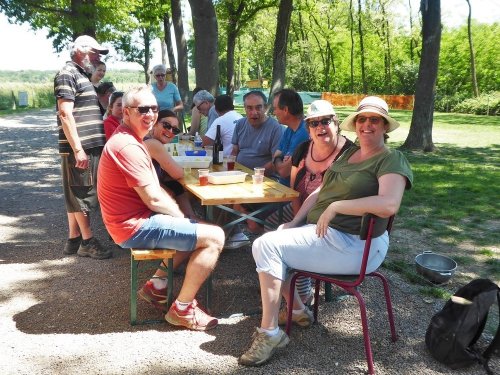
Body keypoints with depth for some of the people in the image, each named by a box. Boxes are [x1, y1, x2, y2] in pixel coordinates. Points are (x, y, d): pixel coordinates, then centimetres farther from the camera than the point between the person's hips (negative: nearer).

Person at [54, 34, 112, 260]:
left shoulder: (82, 77, 20)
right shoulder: (68, 75, -9)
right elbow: (65, 114, -18)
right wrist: (78, 149, -22)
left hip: (91, 146, 9)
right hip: (79, 148, -9)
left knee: (77, 196, 12)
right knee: (80, 195, -1)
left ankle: (74, 239, 20)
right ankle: (87, 242, 7)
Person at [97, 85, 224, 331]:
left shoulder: (130, 140, 14)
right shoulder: (128, 146, -21)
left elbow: (154, 190, 14)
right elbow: (153, 199, -21)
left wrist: (178, 214, 2)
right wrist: (180, 216, -4)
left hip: (134, 220, 11)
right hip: (135, 227, -11)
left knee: (199, 229, 24)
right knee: (214, 237, -14)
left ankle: (157, 284, 20)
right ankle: (182, 309, -3)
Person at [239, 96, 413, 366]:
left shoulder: (391, 159, -11)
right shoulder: (349, 153, 16)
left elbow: (388, 205, -29)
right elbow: (320, 190, 15)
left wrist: (335, 206, -23)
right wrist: (295, 222, 2)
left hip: (353, 244, -9)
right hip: (321, 231, 9)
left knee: (267, 246, -19)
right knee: (267, 241, 10)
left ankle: (269, 333, -8)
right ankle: (297, 310, 19)